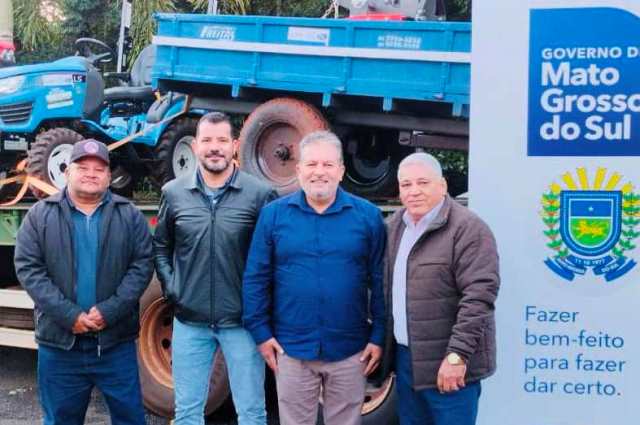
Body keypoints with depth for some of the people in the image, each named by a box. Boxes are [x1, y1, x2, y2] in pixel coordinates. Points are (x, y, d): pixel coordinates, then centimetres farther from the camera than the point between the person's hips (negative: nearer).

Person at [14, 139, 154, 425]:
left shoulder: (129, 215, 4)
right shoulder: (40, 215, 3)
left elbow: (142, 264, -2)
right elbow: (28, 268, -4)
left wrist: (110, 311, -14)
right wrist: (68, 315, -14)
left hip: (116, 341, 0)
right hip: (59, 342, 0)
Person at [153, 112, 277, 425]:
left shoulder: (260, 194, -6)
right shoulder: (174, 193, 3)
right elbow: (160, 246, 15)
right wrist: (170, 287, 3)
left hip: (241, 321, -2)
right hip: (189, 321, 3)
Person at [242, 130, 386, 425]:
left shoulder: (368, 215, -1)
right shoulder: (273, 214, -1)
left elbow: (379, 281, -1)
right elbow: (256, 278, 1)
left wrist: (379, 335, -4)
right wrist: (261, 332, -2)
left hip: (350, 350, 0)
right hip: (290, 348, 0)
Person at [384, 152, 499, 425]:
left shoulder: (467, 228, -14)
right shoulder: (394, 227, 10)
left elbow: (479, 296, -20)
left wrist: (457, 354, -23)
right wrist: (382, 342, 13)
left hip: (447, 363, -7)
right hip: (405, 357, 7)